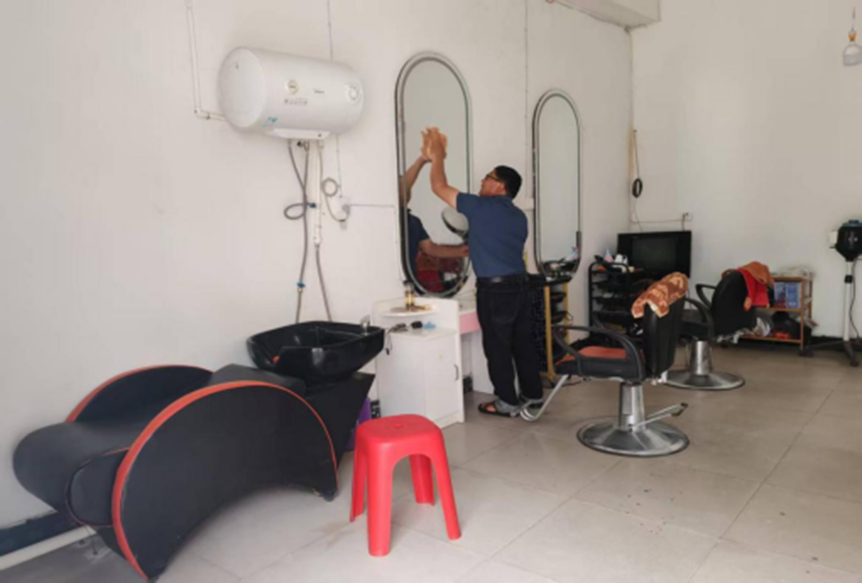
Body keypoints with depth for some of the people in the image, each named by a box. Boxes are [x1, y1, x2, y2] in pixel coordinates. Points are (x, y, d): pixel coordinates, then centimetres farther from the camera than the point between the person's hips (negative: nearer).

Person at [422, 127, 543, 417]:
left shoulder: (482, 207, -9)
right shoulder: (519, 216, 14)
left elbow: (439, 187, -3)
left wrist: (437, 156, 9)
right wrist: (470, 248, 36)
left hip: (495, 288, -8)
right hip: (520, 284, 8)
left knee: (497, 346, 2)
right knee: (523, 342, 14)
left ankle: (507, 403, 9)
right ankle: (533, 395, 23)